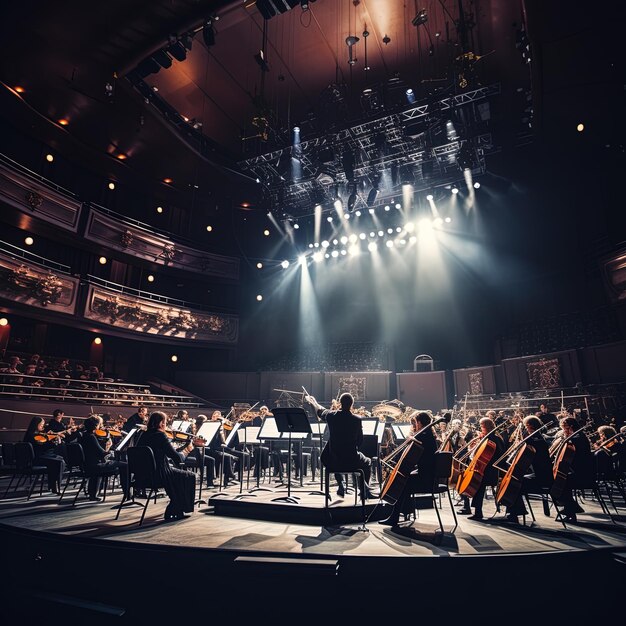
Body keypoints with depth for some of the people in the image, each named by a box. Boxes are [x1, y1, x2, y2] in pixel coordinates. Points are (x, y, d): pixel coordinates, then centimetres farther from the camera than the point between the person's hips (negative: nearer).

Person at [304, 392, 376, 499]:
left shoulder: (331, 416, -7)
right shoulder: (357, 420, -12)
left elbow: (319, 410, 16)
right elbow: (360, 442, -2)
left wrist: (312, 401, 36)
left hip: (333, 461, 2)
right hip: (352, 462, -1)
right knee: (367, 462, 30)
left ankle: (340, 486, 33)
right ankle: (365, 490, 27)